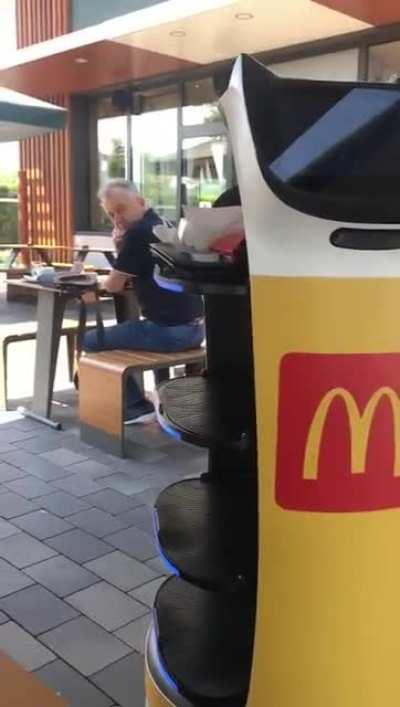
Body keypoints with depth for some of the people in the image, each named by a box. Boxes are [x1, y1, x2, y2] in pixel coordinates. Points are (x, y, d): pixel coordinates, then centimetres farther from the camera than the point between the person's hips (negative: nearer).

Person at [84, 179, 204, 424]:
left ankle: (137, 405, 9)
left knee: (90, 342, 4)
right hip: (195, 327, 10)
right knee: (126, 329, 35)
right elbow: (130, 278, 20)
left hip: (171, 331, -9)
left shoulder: (138, 232, -13)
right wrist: (121, 247, 3)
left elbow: (113, 286, -7)